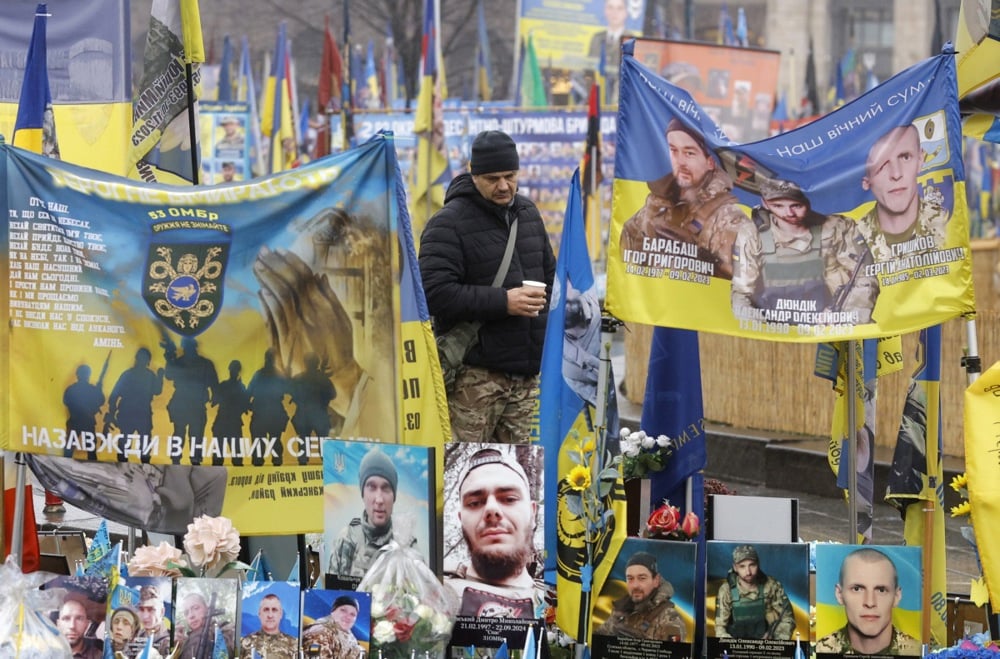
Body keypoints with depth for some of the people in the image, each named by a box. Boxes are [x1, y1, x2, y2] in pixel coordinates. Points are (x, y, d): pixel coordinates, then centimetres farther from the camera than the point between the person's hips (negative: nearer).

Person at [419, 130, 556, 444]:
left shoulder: (527, 214, 15)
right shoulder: (449, 224, -10)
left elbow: (550, 275, 29)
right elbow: (434, 293, -20)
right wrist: (502, 302, -21)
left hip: (526, 373, 7)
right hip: (476, 375, -7)